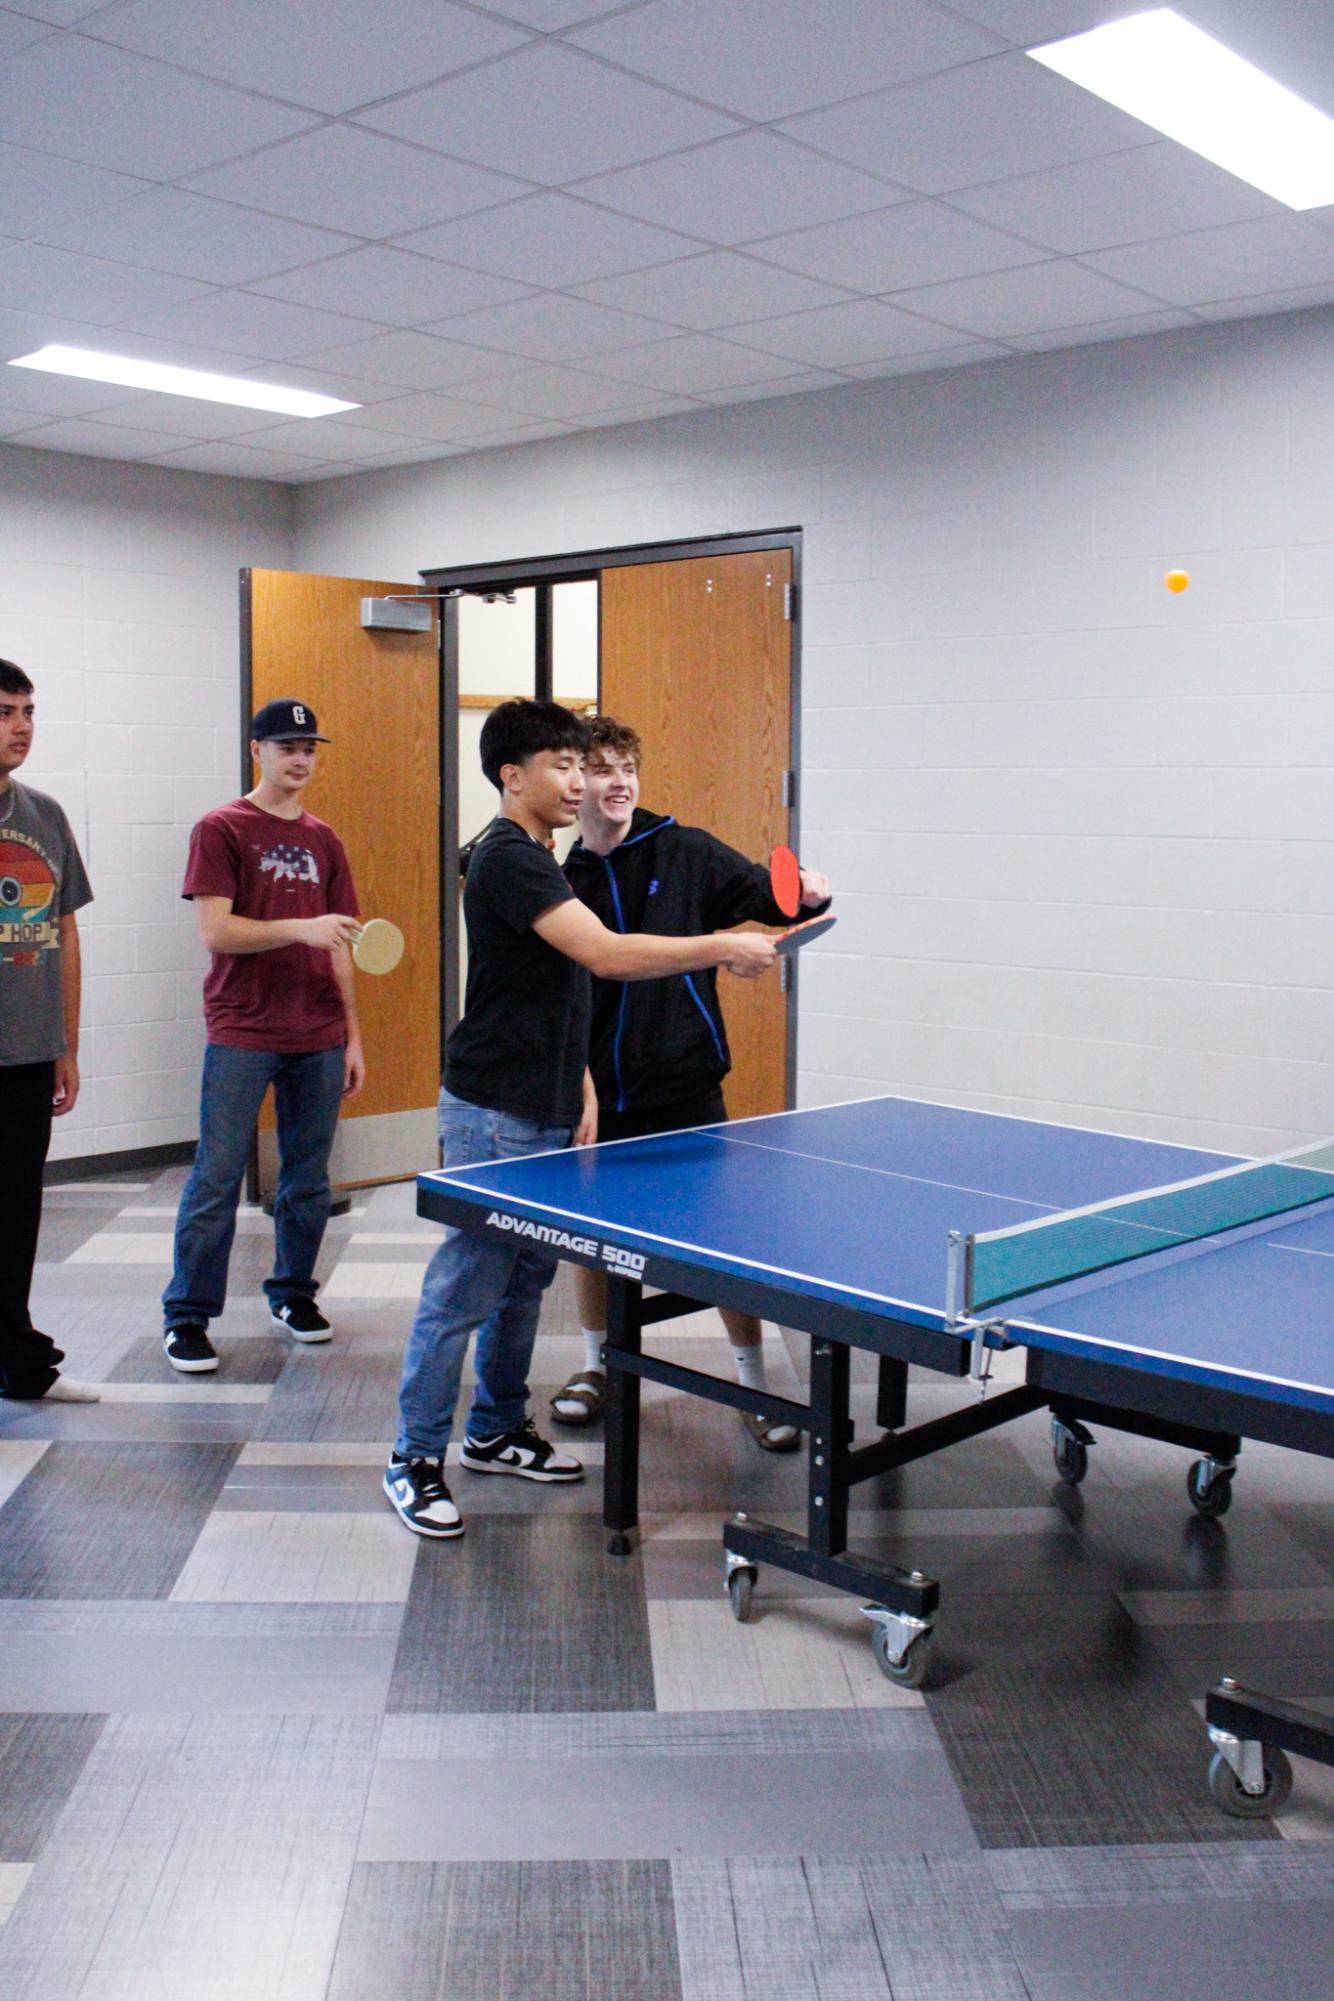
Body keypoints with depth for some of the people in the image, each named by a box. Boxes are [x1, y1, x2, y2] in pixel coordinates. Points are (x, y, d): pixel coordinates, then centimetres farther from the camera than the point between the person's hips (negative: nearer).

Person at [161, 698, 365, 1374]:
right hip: (241, 1035, -5)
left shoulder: (323, 840, 13)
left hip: (318, 1038, 5)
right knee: (216, 1179, -2)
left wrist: (352, 1035, 12)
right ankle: (186, 1317, 8)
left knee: (308, 1178, 9)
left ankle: (292, 1293, 26)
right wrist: (302, 927, -23)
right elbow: (216, 931, -11)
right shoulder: (221, 830, -2)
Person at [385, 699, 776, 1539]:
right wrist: (724, 949, -22)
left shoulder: (540, 861, 15)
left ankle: (496, 1431, 30)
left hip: (544, 1116, 10)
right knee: (463, 1289, -3)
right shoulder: (507, 858, -17)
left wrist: (583, 1090, 14)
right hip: (494, 1115, -10)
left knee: (526, 1281, 16)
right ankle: (416, 1459, 8)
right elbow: (609, 955, -27)